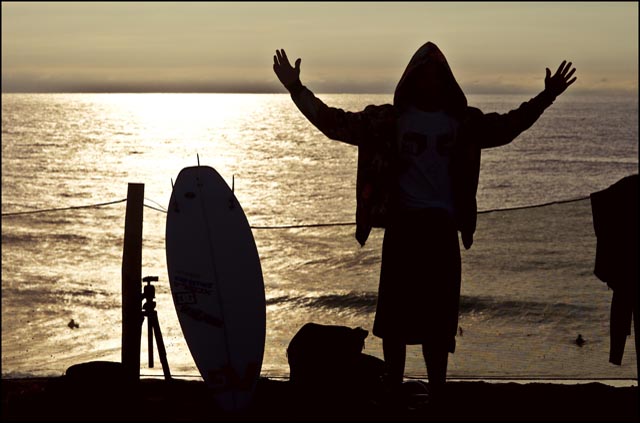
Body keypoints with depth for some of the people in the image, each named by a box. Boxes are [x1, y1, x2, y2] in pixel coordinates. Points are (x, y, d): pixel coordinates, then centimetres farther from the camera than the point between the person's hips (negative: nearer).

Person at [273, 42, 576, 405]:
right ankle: (395, 391, 14)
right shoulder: (388, 119, 1)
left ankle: (437, 393, 15)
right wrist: (298, 90, -10)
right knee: (395, 314, 2)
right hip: (402, 225, -2)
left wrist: (545, 99, 8)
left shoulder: (464, 121, 8)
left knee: (439, 318, 5)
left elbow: (507, 126, 17)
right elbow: (335, 123, -2)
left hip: (442, 228, 2)